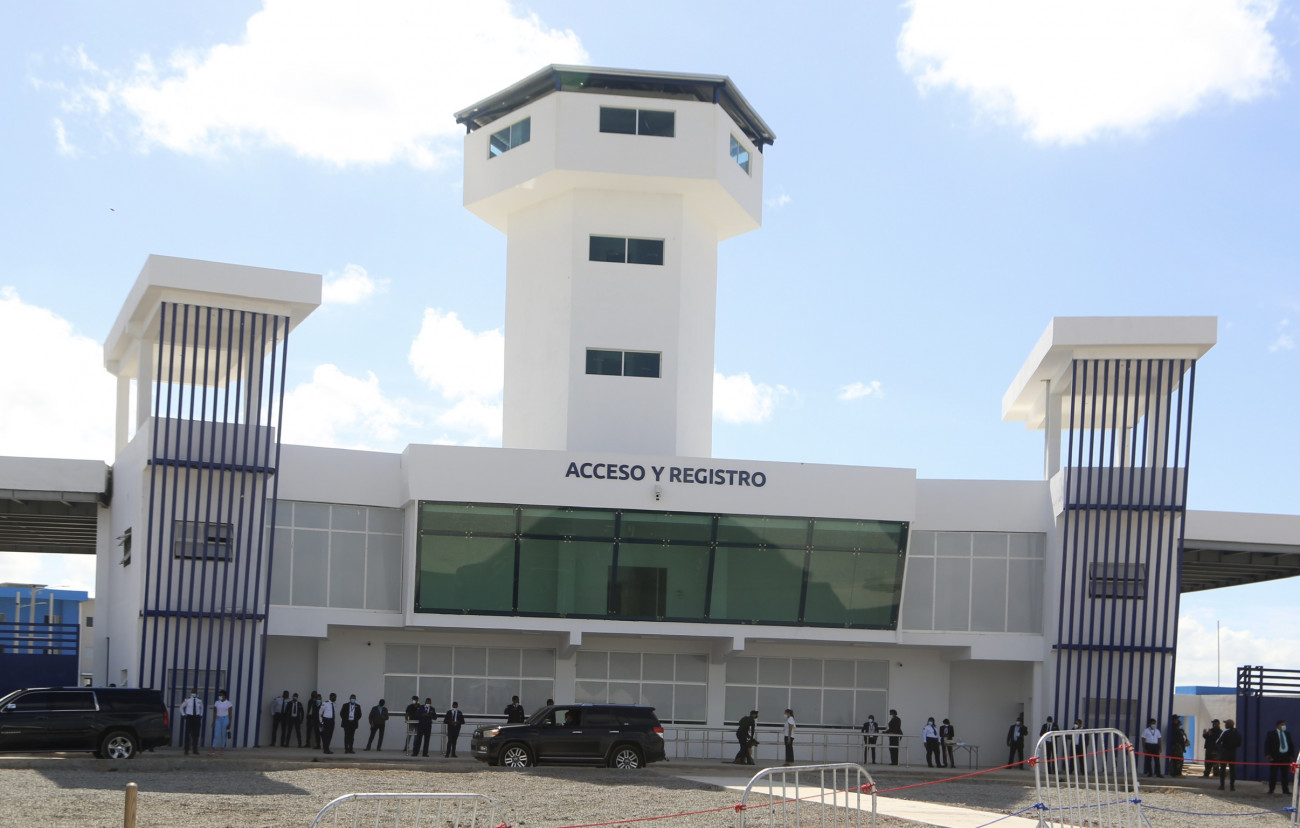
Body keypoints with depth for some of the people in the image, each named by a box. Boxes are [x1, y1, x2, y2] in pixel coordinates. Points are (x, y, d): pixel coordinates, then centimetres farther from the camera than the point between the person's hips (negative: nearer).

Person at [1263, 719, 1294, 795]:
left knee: (1285, 774, 4)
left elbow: (1291, 745, 18)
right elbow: (1267, 744, -1)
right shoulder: (1271, 734, 3)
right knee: (1273, 773, -2)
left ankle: (1285, 790, 8)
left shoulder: (1287, 734, 15)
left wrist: (1292, 755, 9)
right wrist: (1267, 754, -12)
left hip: (1286, 756, 4)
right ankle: (1271, 789, 4)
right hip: (1275, 756, -4)